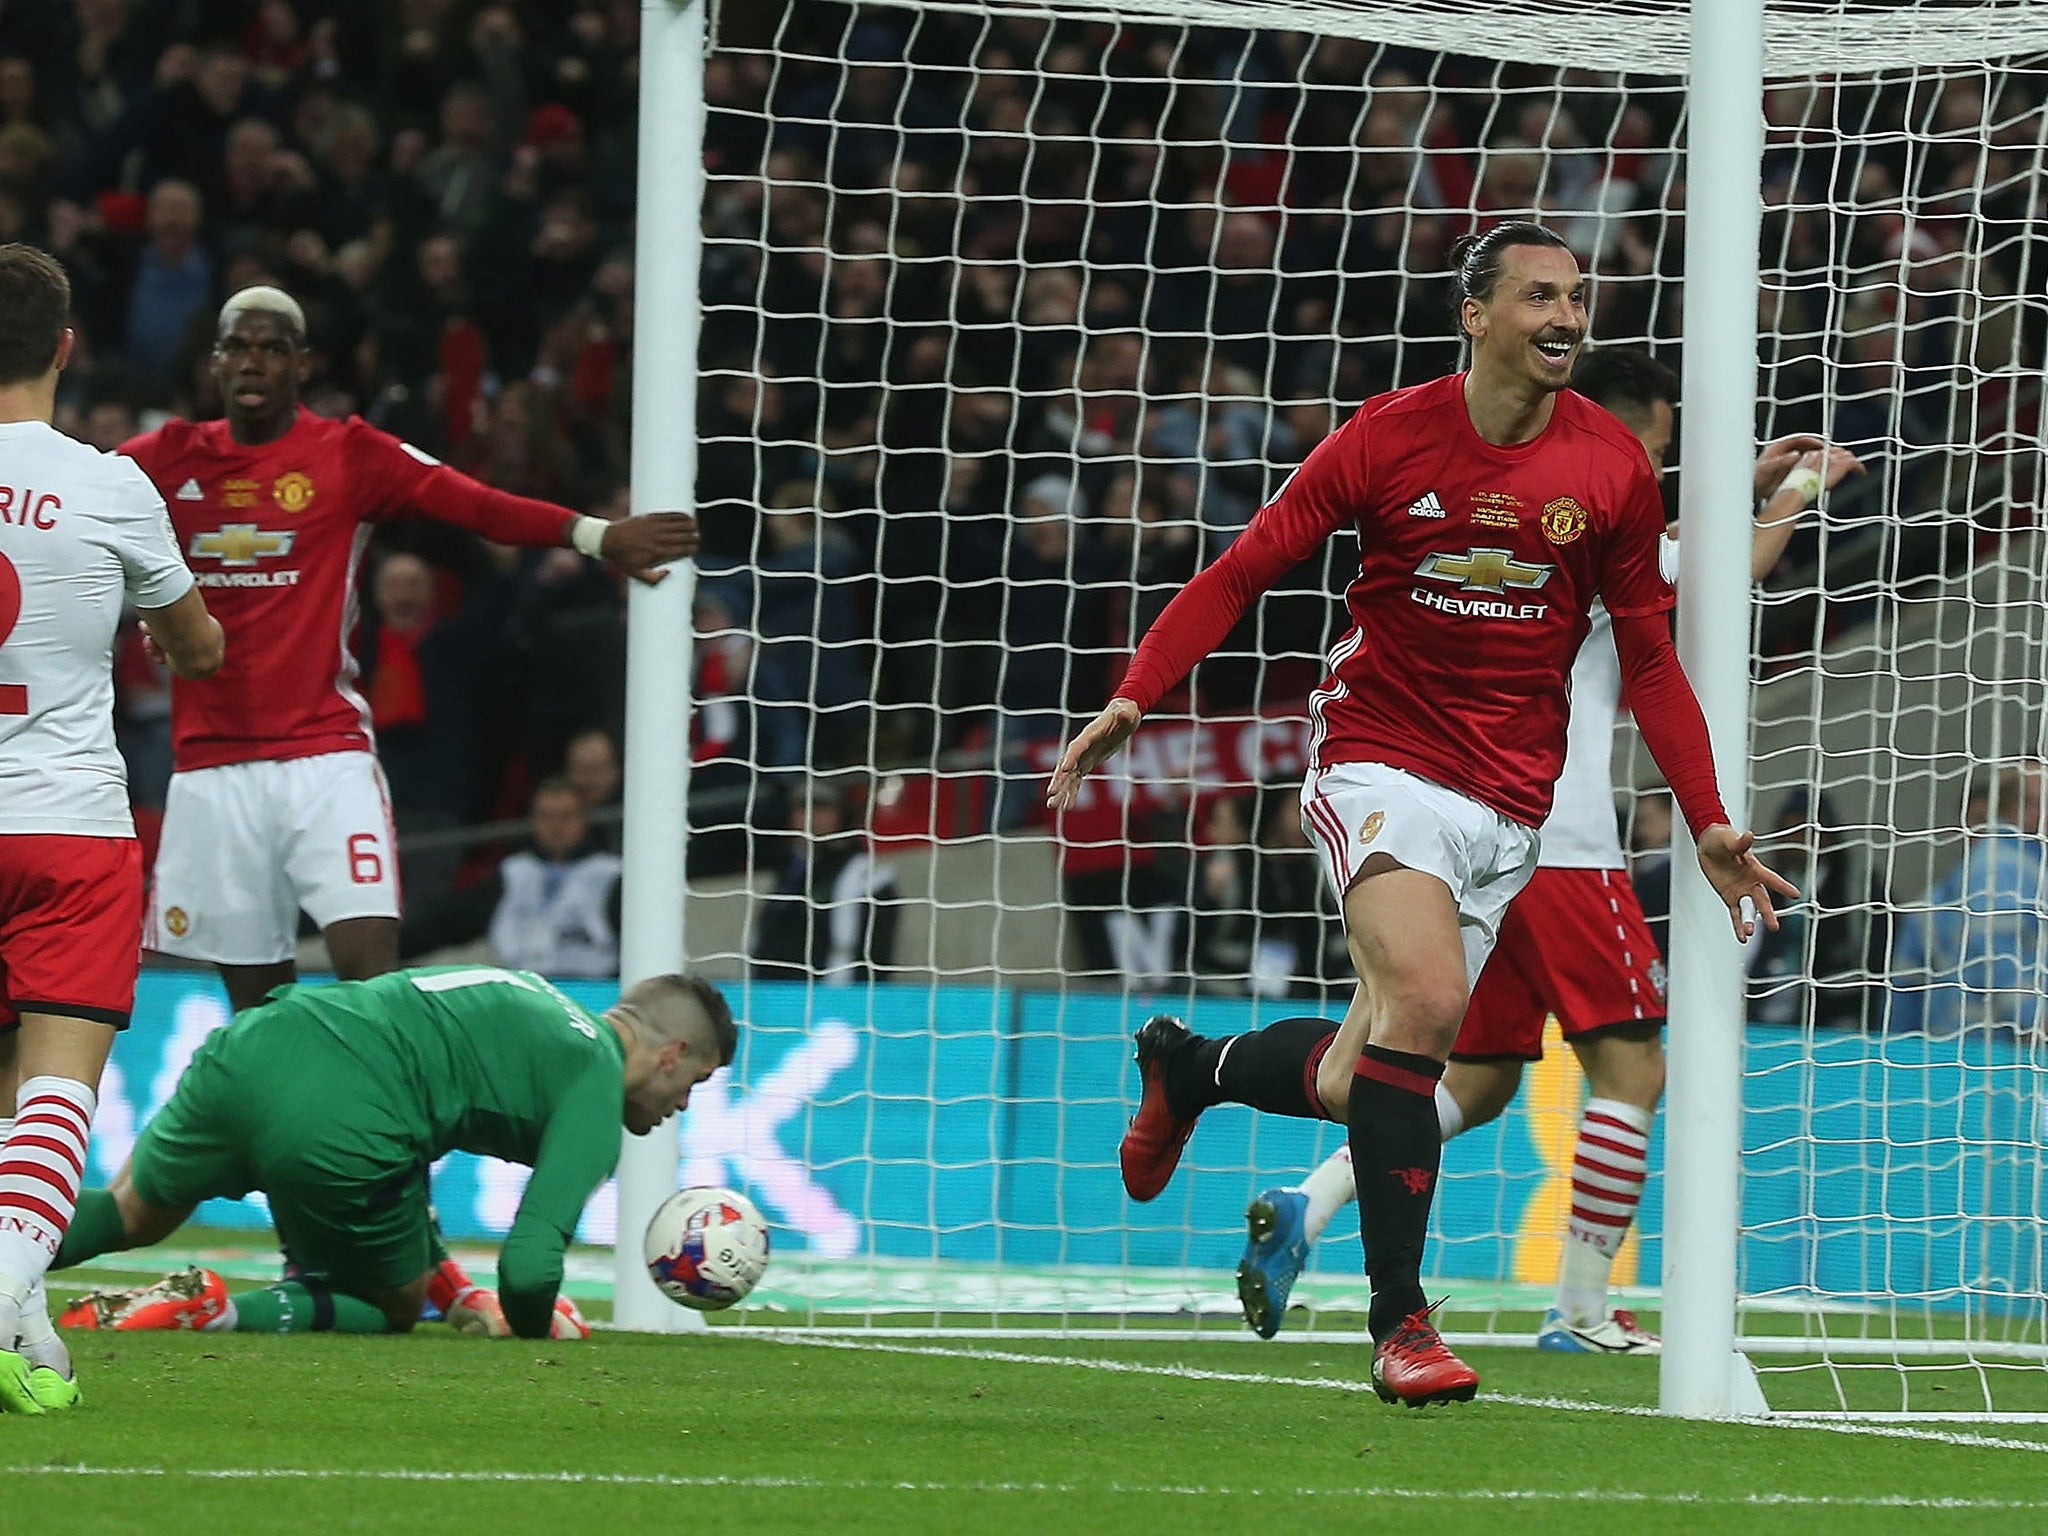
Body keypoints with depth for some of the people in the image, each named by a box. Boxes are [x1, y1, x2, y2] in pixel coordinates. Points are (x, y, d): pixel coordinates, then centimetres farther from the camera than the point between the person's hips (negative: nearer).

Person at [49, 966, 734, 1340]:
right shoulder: (598, 1093, 4)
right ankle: (215, 1310, -5)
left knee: (131, 1216, 31)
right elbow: (529, 1264, -8)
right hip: (338, 1129, -7)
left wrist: (452, 1286, 38)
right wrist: (530, 1328, 16)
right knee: (393, 1310, 20)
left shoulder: (528, 996, 30)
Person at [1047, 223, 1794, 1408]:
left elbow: (1649, 655, 10)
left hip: (1511, 805, 3)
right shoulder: (1390, 439, -6)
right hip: (1380, 762, -3)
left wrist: (1709, 821, 3)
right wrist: (1134, 696, -10)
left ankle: (1192, 1067, 36)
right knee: (1426, 997, -27)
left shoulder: (1613, 464, 1)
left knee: (1358, 1081, 1)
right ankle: (1401, 1322, -22)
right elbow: (1244, 571, 1)